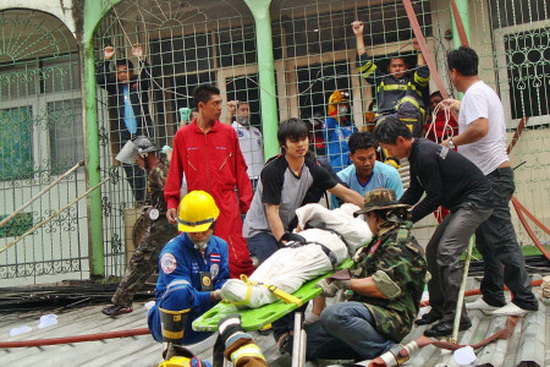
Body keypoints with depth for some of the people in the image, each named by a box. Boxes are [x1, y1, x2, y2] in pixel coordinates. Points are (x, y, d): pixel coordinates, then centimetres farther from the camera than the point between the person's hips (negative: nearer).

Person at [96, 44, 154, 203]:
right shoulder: (114, 86, 13)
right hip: (124, 134, 3)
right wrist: (106, 61, -5)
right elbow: (100, 79, 2)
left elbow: (147, 75, -8)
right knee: (130, 169, 2)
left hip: (143, 132, -2)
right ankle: (139, 201, 7)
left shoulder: (139, 83, 8)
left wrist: (140, 59, -19)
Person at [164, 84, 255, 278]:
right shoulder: (183, 135, 7)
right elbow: (175, 172, 10)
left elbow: (240, 170, 9)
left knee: (236, 256, -8)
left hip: (227, 204, -1)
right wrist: (171, 202, 3)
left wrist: (247, 202, 4)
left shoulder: (228, 132, 7)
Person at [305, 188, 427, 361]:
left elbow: (383, 288, -22)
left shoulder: (401, 244, -11)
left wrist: (345, 283, -12)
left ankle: (385, 350, -19)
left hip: (391, 317, -9)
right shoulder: (382, 240, 21)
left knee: (334, 314, -37)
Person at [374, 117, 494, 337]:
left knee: (446, 253, -19)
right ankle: (439, 309, 17)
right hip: (462, 204, 11)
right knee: (433, 251, 10)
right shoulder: (417, 153, 8)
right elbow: (414, 192, 15)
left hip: (476, 201, -11)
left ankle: (456, 317, -15)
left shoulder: (426, 156, -23)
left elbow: (435, 198, -21)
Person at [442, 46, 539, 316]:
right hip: (488, 176, 11)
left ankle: (525, 299, -1)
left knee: (501, 239, -7)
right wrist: (458, 107, 42)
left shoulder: (474, 94, -14)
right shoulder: (485, 91, 19)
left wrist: (452, 142, -18)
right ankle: (492, 297, 22)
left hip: (492, 176, -11)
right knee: (487, 240, 15)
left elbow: (480, 128, -30)